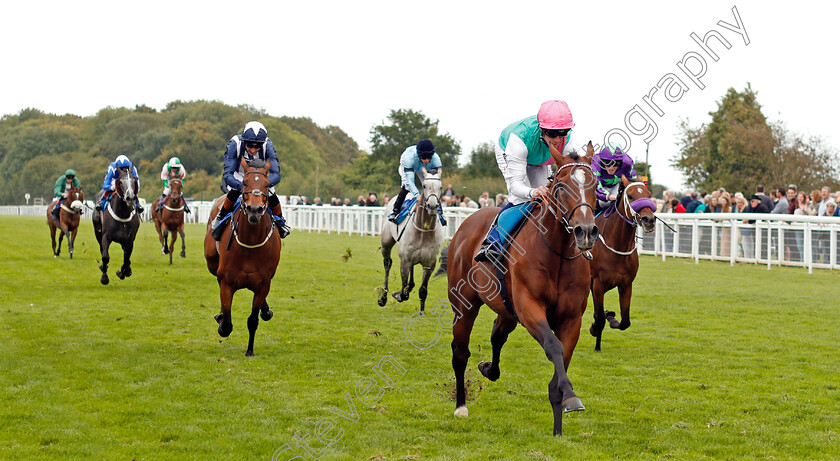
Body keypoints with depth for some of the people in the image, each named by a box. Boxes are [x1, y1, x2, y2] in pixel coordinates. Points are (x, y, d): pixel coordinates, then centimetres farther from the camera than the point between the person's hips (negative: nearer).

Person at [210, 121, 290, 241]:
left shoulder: (268, 146, -33)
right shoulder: (235, 144, -36)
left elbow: (276, 174, -33)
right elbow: (227, 175, -38)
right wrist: (242, 186, -57)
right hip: (238, 175, -2)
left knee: (272, 196, -15)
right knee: (234, 191, -30)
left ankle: (280, 221, 18)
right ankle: (221, 218, -4)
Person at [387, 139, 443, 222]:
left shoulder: (436, 159, -39)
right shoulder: (410, 157, -47)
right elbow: (409, 180, -50)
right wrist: (417, 195, -63)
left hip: (425, 169, 3)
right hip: (408, 166, -3)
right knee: (406, 187, -24)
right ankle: (395, 211, -11)